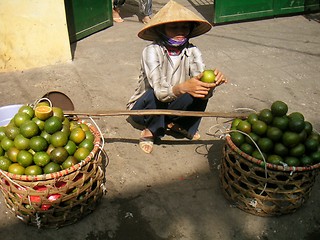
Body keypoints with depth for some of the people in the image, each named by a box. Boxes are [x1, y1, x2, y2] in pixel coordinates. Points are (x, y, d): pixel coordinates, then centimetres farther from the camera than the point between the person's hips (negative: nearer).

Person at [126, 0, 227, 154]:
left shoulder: (192, 52, -13)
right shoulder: (152, 51, -25)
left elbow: (202, 87, -25)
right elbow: (160, 92, -39)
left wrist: (211, 84, -49)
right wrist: (183, 88, -59)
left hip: (173, 105, 3)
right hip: (145, 108, -3)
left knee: (202, 92, -23)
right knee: (153, 94, -36)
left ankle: (178, 124, 4)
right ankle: (151, 130, -6)